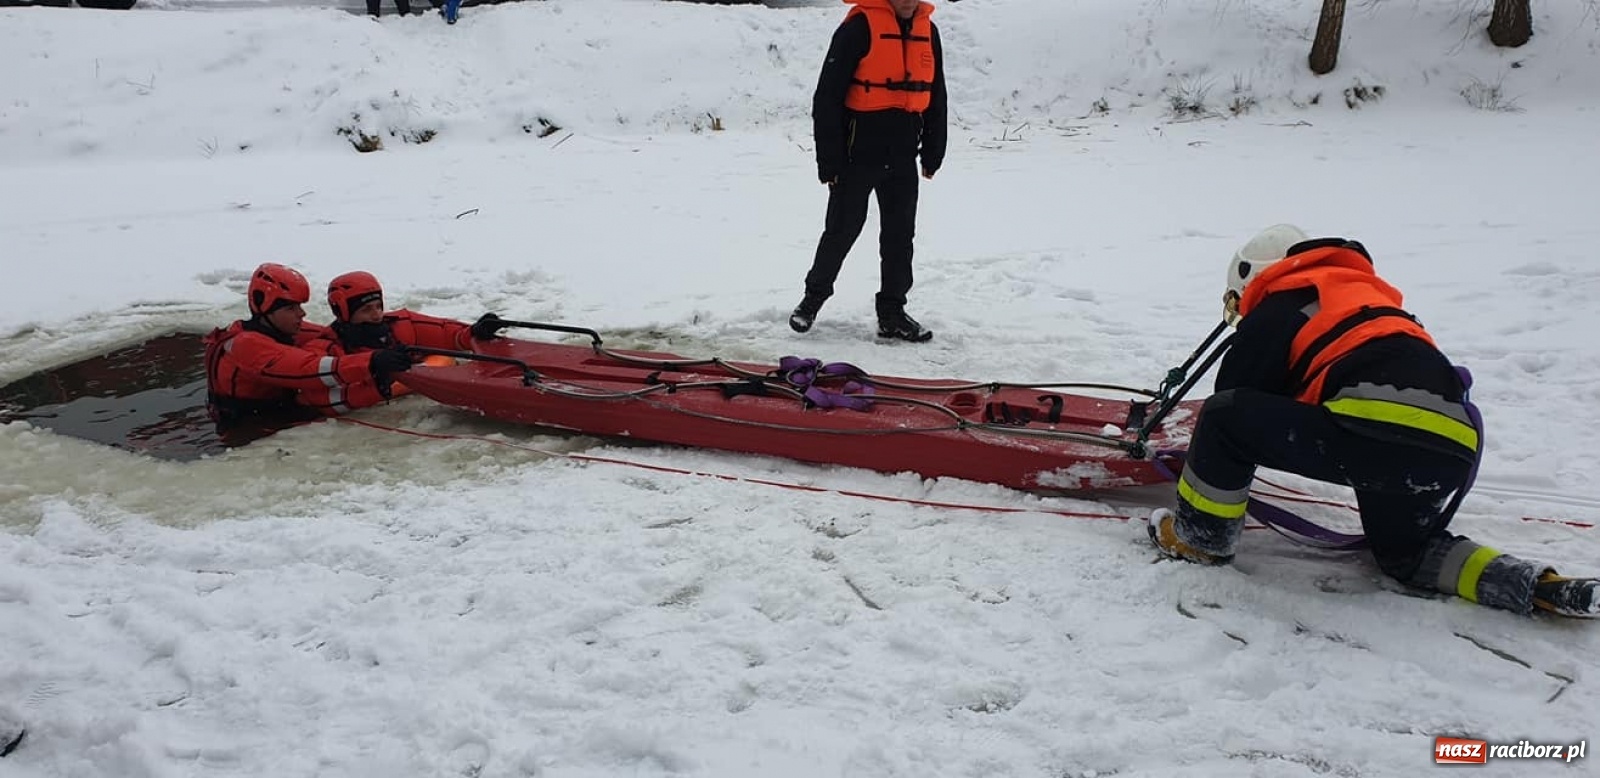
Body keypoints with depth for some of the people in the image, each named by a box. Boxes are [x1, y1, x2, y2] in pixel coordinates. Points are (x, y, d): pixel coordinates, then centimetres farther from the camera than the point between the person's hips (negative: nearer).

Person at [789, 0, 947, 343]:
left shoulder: (928, 31, 8)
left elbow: (935, 98, 16)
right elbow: (827, 96, -13)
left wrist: (933, 153, 14)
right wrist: (829, 159, -14)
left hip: (903, 157, 5)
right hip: (858, 156, -5)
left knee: (900, 237, 8)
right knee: (841, 231, 4)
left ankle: (892, 313, 18)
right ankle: (814, 296, 25)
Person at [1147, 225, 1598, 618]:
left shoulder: (1280, 307, 10)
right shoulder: (1365, 293, 35)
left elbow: (1238, 394, 9)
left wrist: (1220, 475, 26)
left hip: (1380, 431, -8)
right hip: (1453, 448, 9)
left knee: (1225, 417, 3)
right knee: (1403, 551, 32)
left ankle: (1200, 534, 13)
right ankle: (1533, 586, 12)